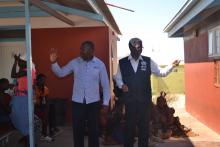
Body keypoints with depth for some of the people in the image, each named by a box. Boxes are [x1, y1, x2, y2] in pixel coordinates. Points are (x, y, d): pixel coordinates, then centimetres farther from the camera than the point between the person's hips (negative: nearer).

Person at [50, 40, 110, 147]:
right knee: (77, 130, 9)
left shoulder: (99, 64, -4)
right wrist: (54, 63, -12)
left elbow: (105, 85, 0)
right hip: (77, 102, 1)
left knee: (93, 130, 10)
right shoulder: (74, 62, 0)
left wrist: (105, 103, -3)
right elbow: (60, 73, 6)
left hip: (93, 102, -1)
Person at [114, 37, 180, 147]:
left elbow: (161, 72, 2)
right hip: (129, 100, 0)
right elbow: (118, 77, 10)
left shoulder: (148, 61, 1)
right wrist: (121, 85, -10)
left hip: (144, 100, 1)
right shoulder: (122, 62, 1)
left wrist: (172, 66, -14)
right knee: (129, 125, 9)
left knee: (144, 126, 9)